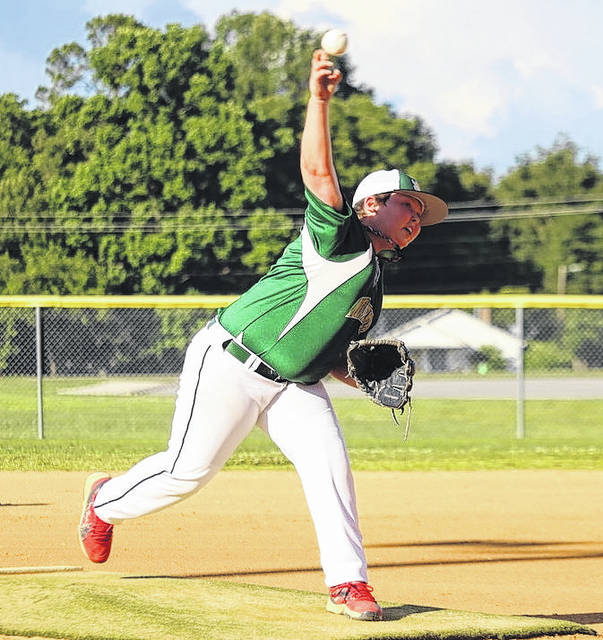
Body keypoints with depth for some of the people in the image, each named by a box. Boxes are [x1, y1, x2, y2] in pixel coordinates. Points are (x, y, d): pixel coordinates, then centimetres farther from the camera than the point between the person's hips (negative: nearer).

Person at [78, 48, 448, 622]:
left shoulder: (373, 280, 14)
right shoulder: (341, 238, -13)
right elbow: (318, 173, -32)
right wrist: (319, 97, -45)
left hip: (293, 384, 8)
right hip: (231, 364, -8)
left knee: (328, 462, -13)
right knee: (189, 470, 0)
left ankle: (347, 584, -14)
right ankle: (106, 501, 28)